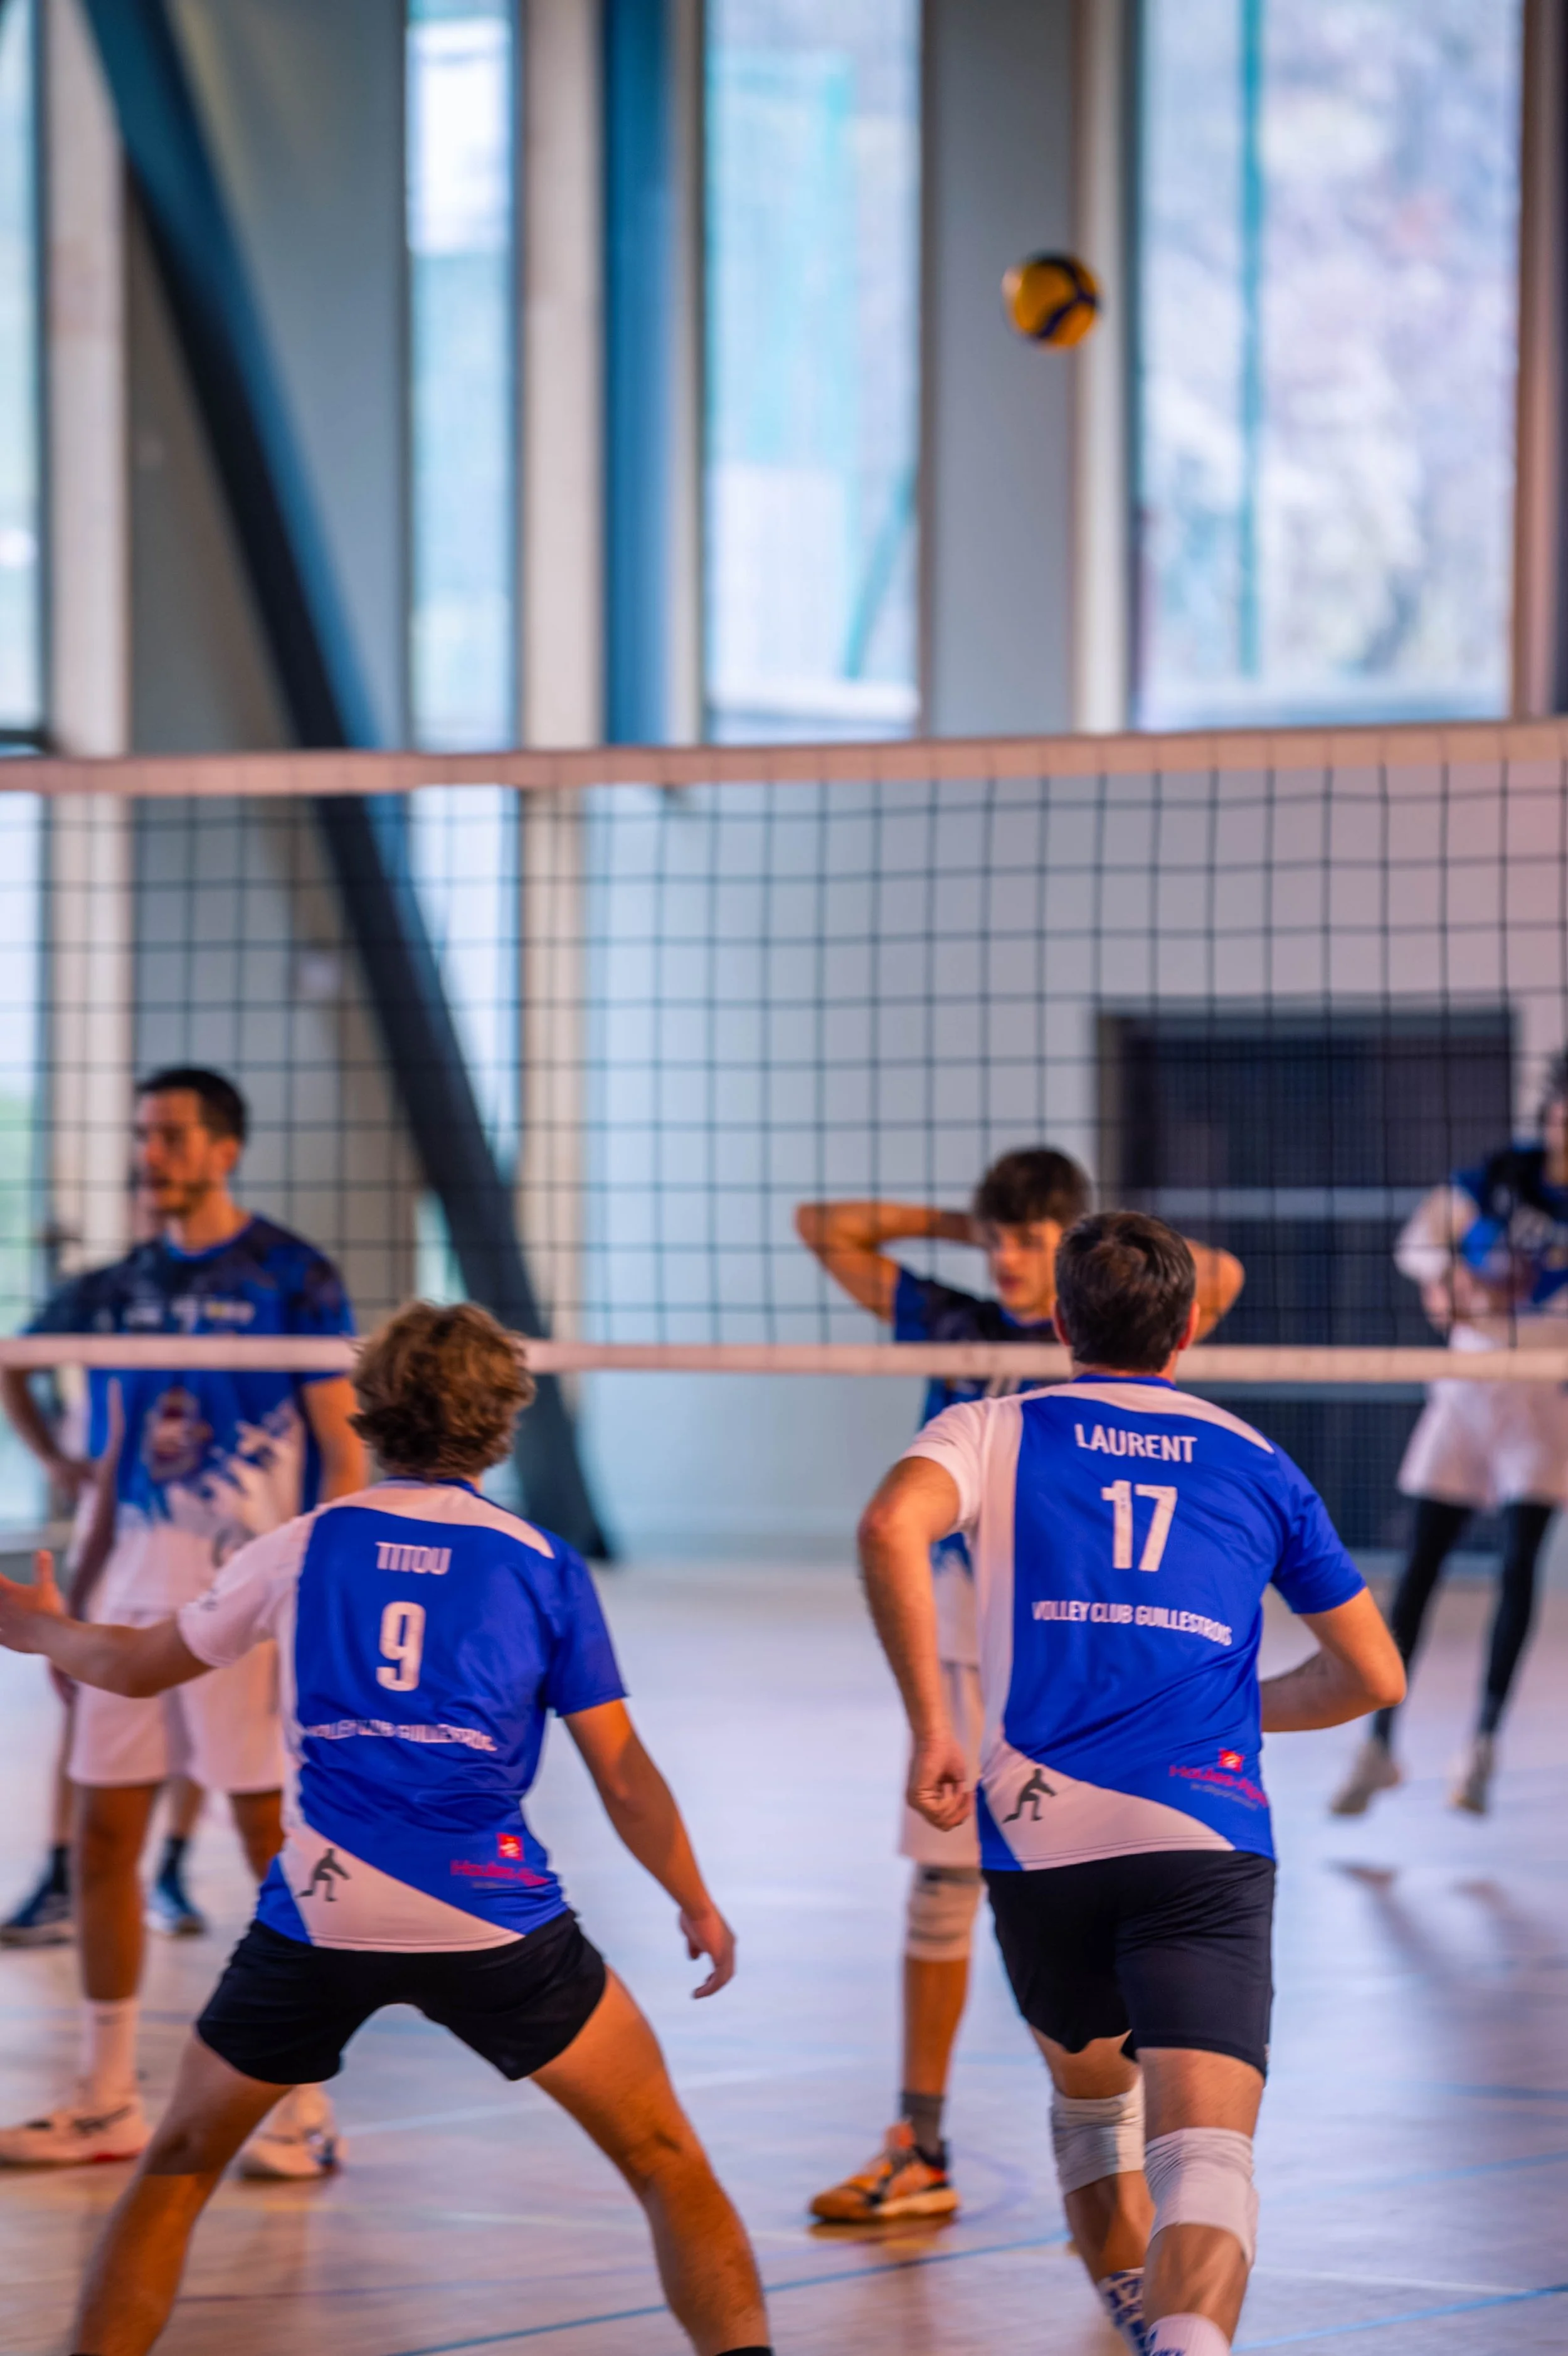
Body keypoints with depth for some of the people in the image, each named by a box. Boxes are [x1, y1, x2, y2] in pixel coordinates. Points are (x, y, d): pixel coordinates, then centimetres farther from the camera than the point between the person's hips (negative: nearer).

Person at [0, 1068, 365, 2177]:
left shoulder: (294, 1277, -5)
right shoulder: (129, 1286, 12)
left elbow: (344, 1450, -6)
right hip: (138, 1590, 6)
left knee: (281, 1849, -2)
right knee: (103, 1840, 6)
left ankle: (307, 2111, 5)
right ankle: (107, 2101, 15)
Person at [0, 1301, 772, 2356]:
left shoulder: (309, 1544, 8)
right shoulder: (543, 1564, 5)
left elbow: (137, 1665, 21)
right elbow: (622, 1771, 4)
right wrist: (699, 1906, 19)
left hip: (318, 1912, 1)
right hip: (492, 1914, -1)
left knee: (181, 2162, 20)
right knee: (667, 2160, 10)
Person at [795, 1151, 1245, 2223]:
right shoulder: (951, 1323, 6)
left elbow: (1220, 1278, -22)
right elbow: (822, 1228, 13)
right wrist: (952, 1226, 7)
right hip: (964, 1642, 3)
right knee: (943, 1889, 6)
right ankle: (919, 2154, 12)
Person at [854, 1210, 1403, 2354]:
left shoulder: (996, 1430, 13)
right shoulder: (1258, 1464, 18)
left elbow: (893, 1527, -11)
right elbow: (1372, 1673, 23)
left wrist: (931, 1724, -6)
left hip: (1040, 1833, 1)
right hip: (1208, 1841, -1)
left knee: (1090, 2091, 29)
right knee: (1203, 2152, -15)